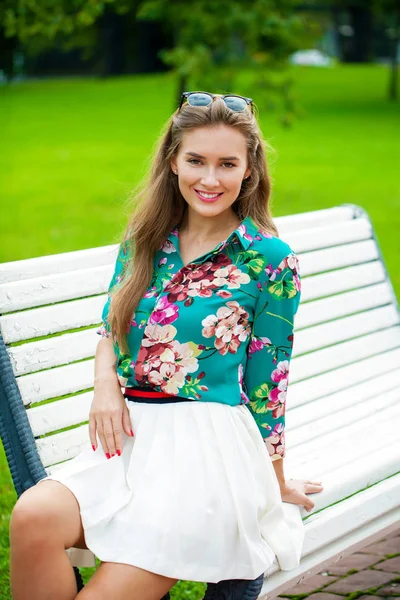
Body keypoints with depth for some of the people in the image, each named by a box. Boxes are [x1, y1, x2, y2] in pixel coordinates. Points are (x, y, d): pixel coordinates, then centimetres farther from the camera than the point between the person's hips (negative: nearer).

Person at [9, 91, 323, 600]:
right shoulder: (145, 237, 11)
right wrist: (105, 381, 0)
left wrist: (278, 485, 10)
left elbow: (266, 385, 2)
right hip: (129, 436, 4)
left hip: (209, 447, -4)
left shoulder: (270, 259, -2)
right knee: (33, 517, -26)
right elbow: (110, 324, 22)